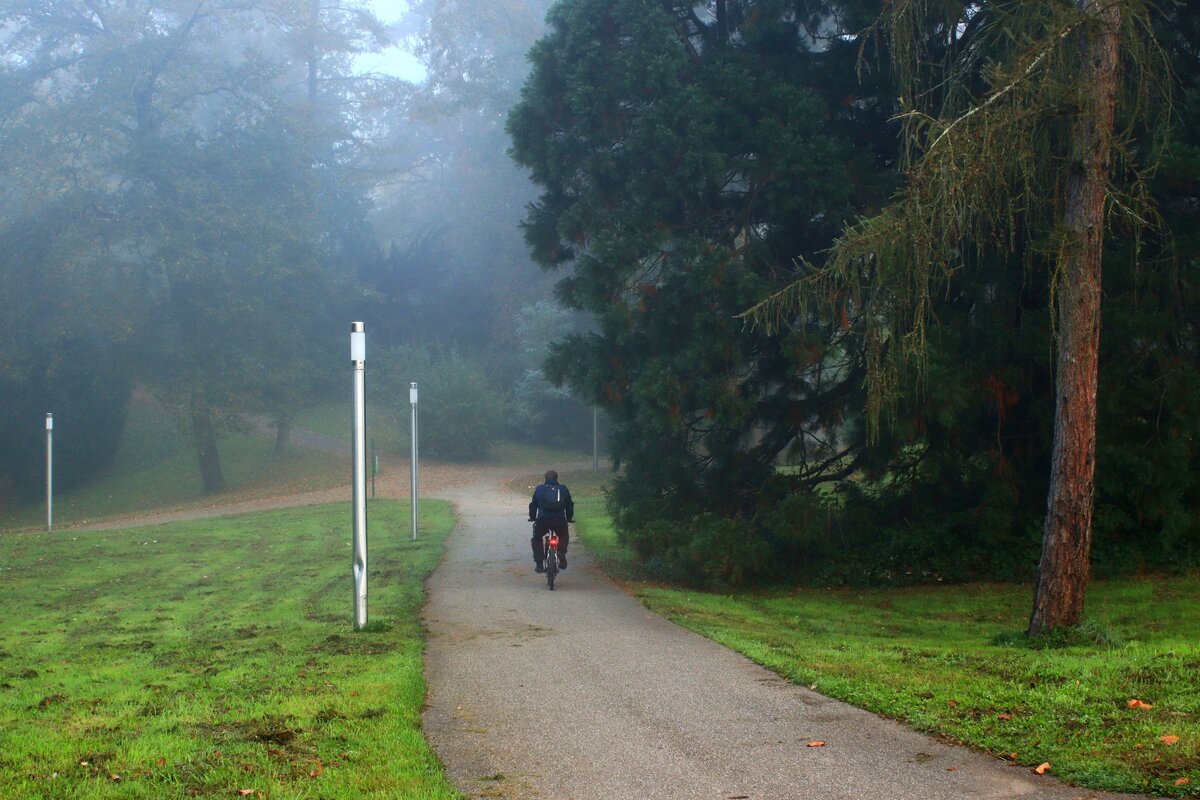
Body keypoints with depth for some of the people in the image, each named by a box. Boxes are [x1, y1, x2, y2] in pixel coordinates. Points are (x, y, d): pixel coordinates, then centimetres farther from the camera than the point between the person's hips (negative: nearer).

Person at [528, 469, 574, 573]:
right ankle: (562, 558, 13)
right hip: (560, 520, 1)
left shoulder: (539, 488, 14)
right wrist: (569, 518, 36)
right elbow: (569, 505, 21)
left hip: (542, 520, -1)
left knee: (536, 539, 24)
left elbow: (533, 505, 19)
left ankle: (539, 563, 12)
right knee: (564, 536, 31)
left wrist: (532, 517, 34)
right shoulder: (563, 489, 16)